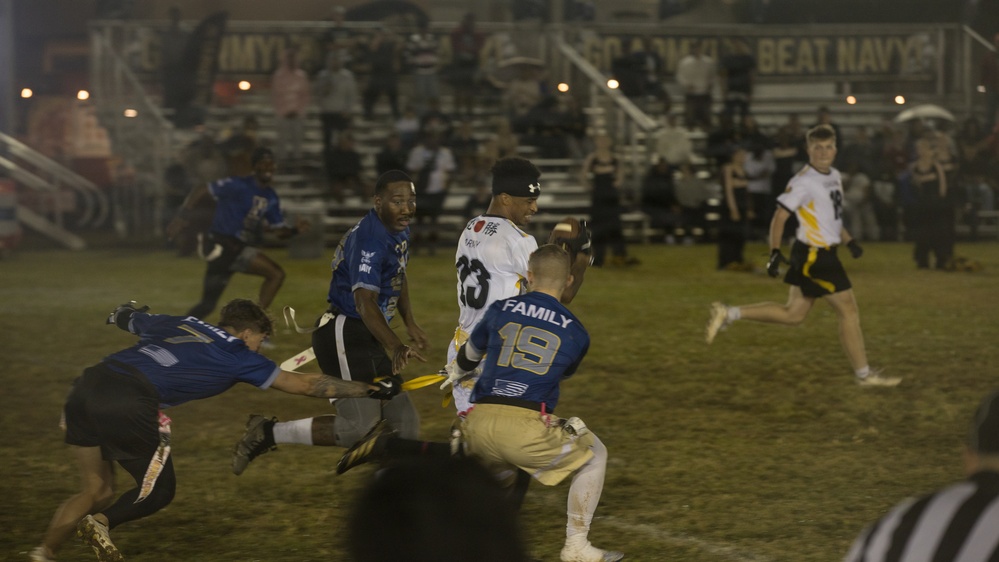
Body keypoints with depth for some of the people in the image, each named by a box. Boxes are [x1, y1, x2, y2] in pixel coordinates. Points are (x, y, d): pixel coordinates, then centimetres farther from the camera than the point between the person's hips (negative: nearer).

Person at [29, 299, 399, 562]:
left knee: (98, 491, 20)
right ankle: (101, 523, -9)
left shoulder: (179, 324, 27)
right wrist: (372, 390, 25)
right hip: (130, 405, -6)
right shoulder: (238, 356, 14)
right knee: (159, 491, 14)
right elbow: (304, 385, 18)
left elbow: (126, 317, 43)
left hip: (87, 387, 6)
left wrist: (125, 313, 68)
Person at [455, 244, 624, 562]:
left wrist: (454, 374, 55)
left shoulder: (500, 310, 14)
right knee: (594, 454, 21)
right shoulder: (576, 333, 11)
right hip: (525, 429, -3)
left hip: (478, 426, 3)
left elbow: (467, 358, 31)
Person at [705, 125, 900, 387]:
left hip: (825, 254, 9)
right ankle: (864, 374, 7)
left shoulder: (834, 176, 12)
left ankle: (728, 314, 17)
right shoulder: (804, 181, -16)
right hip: (813, 255, -9)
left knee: (793, 314, 13)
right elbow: (780, 216, -16)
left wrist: (848, 241, 15)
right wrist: (775, 253, -22)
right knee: (849, 311, -3)